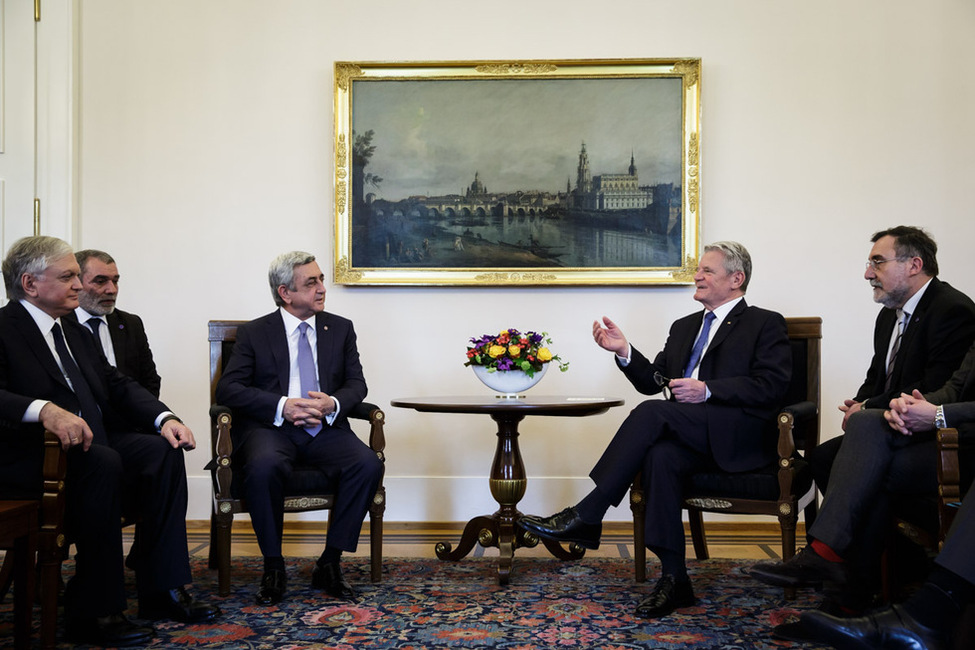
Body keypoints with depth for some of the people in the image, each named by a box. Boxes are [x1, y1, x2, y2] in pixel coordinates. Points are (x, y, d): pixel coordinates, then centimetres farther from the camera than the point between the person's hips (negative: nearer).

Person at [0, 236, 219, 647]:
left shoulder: (74, 332, 21)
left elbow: (116, 384, 16)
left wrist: (164, 418, -1)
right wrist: (44, 410, -39)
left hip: (91, 441, 8)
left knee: (163, 449, -14)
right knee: (103, 462, -33)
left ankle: (162, 590, -10)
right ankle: (92, 611, -24)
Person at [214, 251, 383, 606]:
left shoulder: (341, 329, 15)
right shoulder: (254, 333, 6)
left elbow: (356, 384, 10)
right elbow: (228, 389, -3)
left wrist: (333, 403, -14)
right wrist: (282, 406, -18)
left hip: (325, 430, 3)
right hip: (271, 429, -2)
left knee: (368, 464, -26)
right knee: (264, 466, -36)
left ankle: (330, 563, -12)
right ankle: (273, 566, -16)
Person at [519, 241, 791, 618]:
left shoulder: (766, 324, 7)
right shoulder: (684, 327, 27)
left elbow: (772, 386, -8)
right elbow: (652, 381, 20)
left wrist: (707, 390, -17)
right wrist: (625, 351, 2)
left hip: (738, 439, -5)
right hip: (689, 437, 5)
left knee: (653, 413, -29)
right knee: (659, 456, -31)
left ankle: (586, 516, -28)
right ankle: (673, 579, -26)